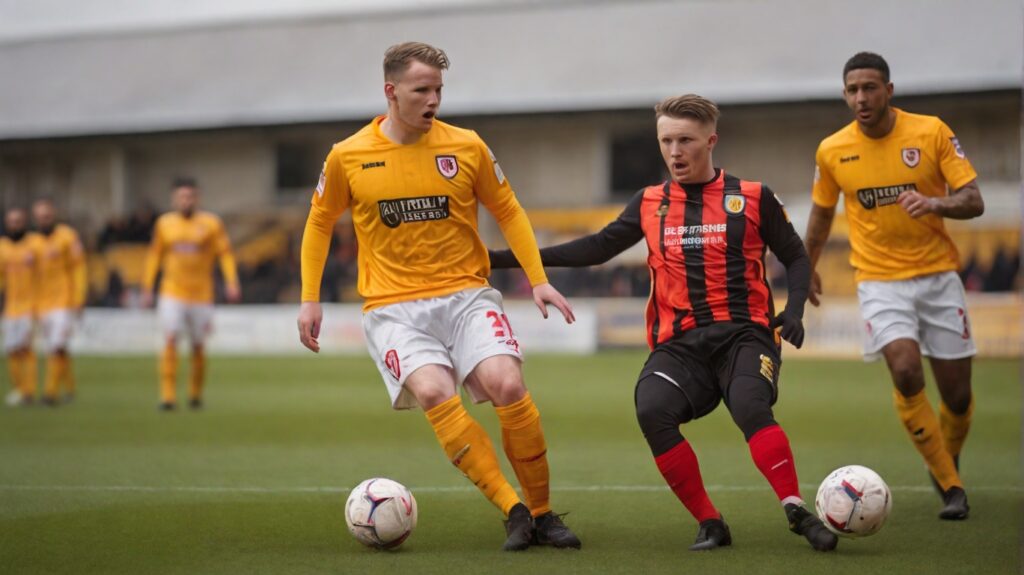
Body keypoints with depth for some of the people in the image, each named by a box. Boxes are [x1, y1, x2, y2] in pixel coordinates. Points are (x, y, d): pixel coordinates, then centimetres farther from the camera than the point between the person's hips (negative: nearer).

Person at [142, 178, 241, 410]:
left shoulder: (211, 223, 0)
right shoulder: (164, 224, 6)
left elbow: (225, 253, 0)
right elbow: (154, 256, 13)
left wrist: (231, 282, -12)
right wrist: (147, 288, 11)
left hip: (201, 294, 0)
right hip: (172, 293, 0)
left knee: (198, 347, 4)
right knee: (170, 340, -15)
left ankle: (195, 393, 24)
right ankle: (168, 395, -15)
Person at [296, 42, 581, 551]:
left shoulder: (466, 147, 0)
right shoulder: (347, 157, -1)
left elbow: (507, 211, 12)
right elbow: (320, 222, 15)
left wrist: (538, 279, 4)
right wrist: (310, 298, 10)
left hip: (466, 294, 1)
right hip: (394, 307, -1)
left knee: (507, 385, -21)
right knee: (434, 393, -27)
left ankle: (541, 514, -2)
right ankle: (512, 511, -20)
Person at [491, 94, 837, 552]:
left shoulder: (752, 198, 6)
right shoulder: (649, 204, 13)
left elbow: (796, 258, 12)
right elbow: (597, 248, 17)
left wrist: (794, 310, -8)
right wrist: (506, 258, 14)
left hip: (743, 334, -2)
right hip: (679, 342, 3)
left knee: (749, 407, -34)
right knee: (652, 410, -27)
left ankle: (799, 514, -25)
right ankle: (710, 525, -16)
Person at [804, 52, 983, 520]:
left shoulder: (932, 132, -7)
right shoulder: (832, 151, -2)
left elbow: (973, 201, -7)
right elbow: (822, 212, 16)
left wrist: (935, 203, -27)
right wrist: (808, 267, 26)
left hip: (938, 275, 1)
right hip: (880, 280, 0)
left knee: (957, 395, 3)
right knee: (906, 371, -23)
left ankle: (948, 464, 35)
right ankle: (951, 487, -10)